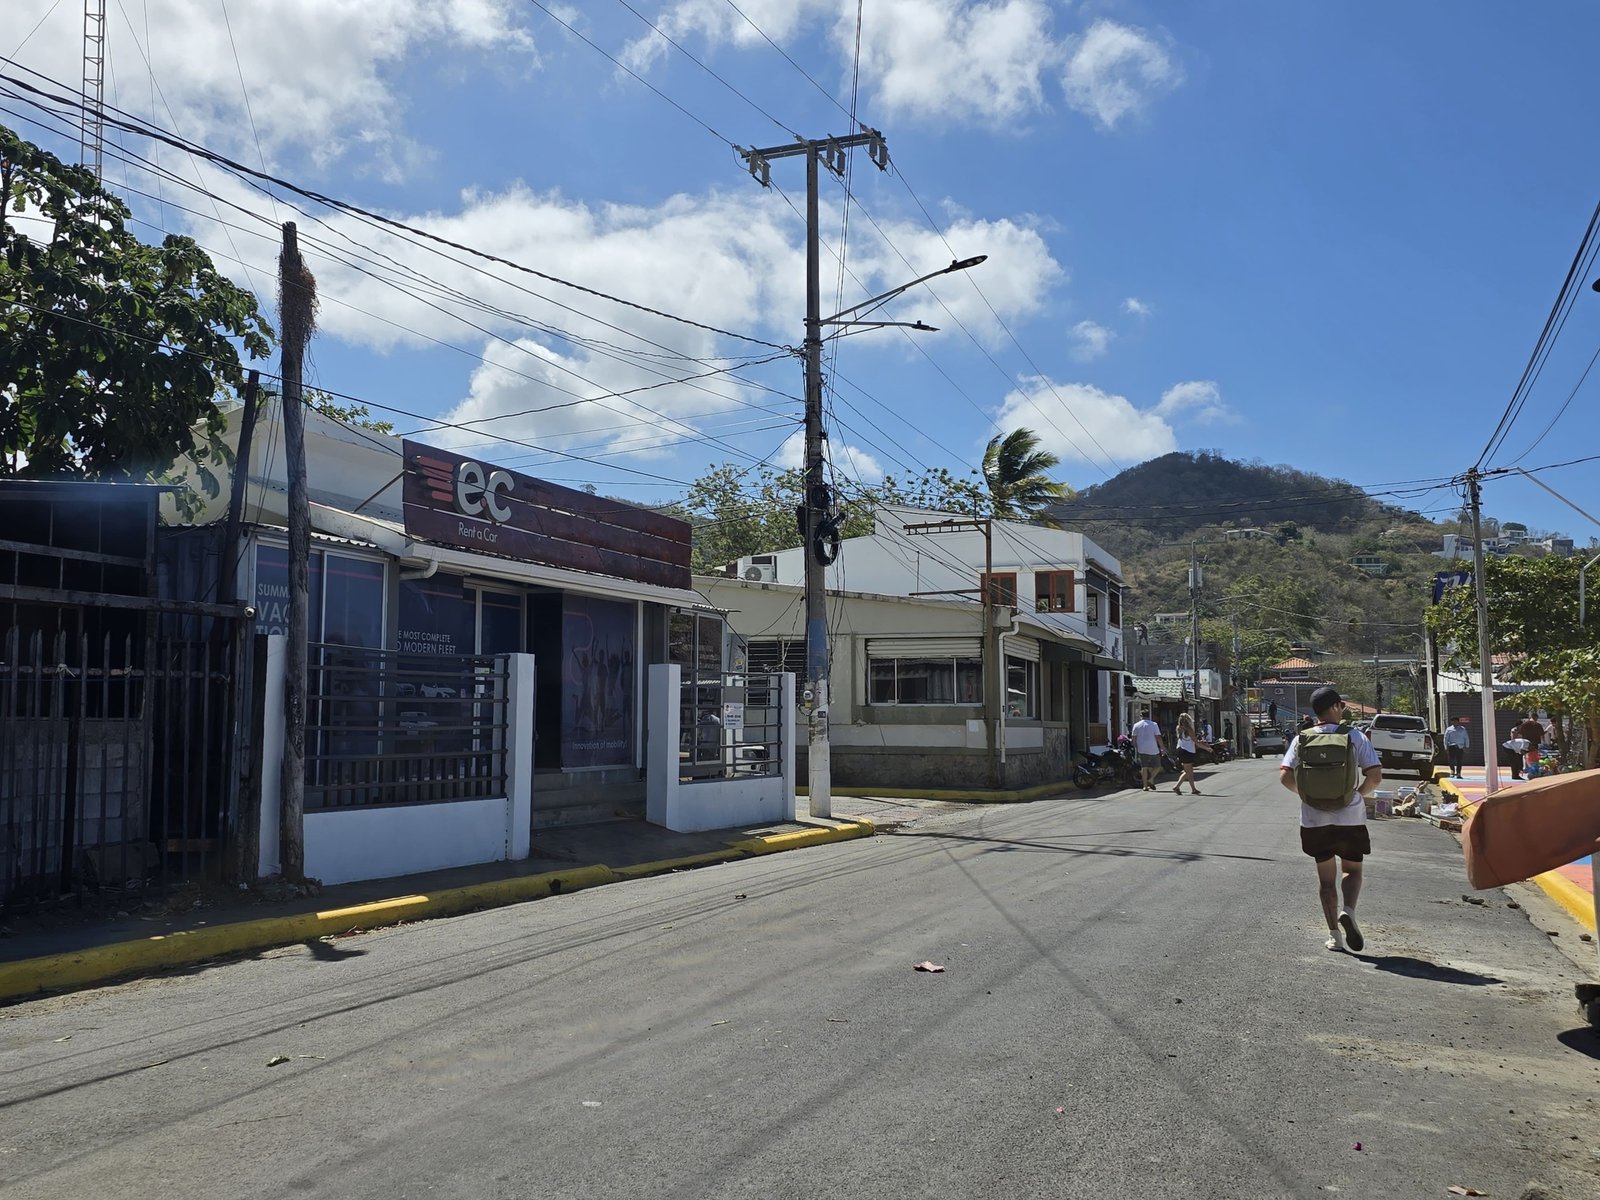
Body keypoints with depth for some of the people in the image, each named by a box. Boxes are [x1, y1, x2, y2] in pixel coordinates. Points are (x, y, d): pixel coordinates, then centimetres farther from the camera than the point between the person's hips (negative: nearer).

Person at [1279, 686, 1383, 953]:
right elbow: (1375, 776, -10)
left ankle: (1334, 934, 11)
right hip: (1350, 818, -1)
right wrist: (1359, 793, 8)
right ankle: (1348, 911, -9)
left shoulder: (1301, 739, -1)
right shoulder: (1355, 737, -5)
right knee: (1352, 869, 17)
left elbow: (1285, 776, -9)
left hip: (1315, 820, 2)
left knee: (1326, 876, 13)